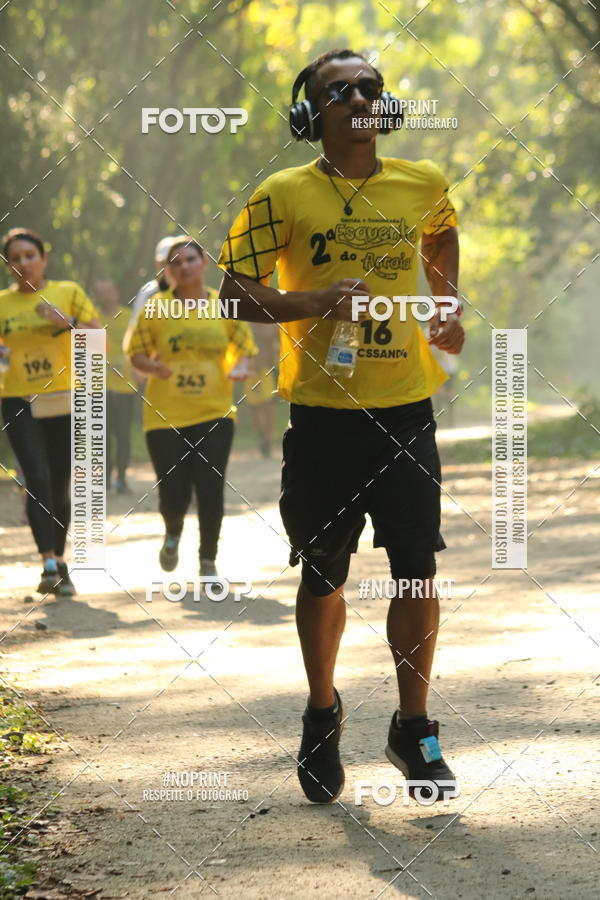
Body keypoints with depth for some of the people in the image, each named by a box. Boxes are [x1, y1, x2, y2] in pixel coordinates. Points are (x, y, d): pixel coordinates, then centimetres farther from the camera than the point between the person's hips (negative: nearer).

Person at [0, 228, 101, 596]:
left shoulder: (68, 293, 3)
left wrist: (68, 322, -17)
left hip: (65, 403, 0)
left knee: (60, 486, 5)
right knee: (37, 481, -16)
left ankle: (60, 561, 21)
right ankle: (50, 564, -19)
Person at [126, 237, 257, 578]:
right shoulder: (155, 309, -1)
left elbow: (245, 349, 9)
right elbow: (136, 354, 4)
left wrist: (239, 368, -14)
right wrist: (153, 367, -18)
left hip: (215, 413, 1)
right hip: (166, 417, -1)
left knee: (211, 489, -8)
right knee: (174, 492, -4)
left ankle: (209, 560, 11)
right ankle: (173, 534, 32)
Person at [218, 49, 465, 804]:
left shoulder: (424, 186, 5)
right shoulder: (282, 195, -3)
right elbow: (236, 291, -3)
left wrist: (447, 306, 17)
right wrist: (314, 302, -17)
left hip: (405, 409, 2)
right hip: (322, 415, -2)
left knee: (418, 572, 0)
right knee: (323, 575, 8)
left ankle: (413, 728, 13)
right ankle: (322, 715, 29)